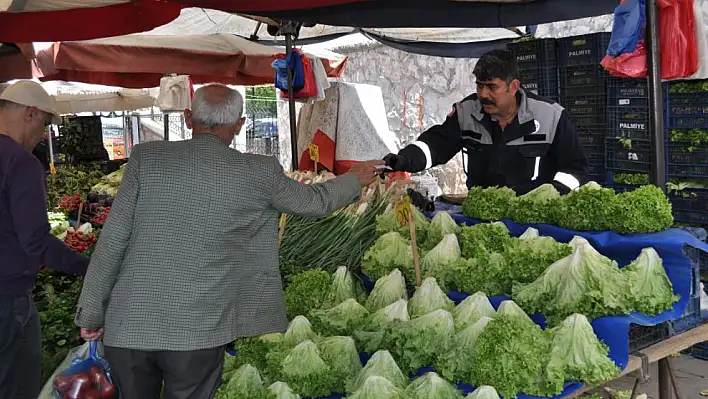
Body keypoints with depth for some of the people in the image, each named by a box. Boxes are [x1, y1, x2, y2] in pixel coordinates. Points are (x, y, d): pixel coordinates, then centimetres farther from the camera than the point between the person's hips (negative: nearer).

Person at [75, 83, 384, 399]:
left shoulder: (146, 157, -3)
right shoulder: (259, 172, -4)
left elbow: (112, 240, -3)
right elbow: (316, 202, 12)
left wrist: (91, 312, 7)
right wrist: (355, 178, 32)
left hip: (127, 325, 2)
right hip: (197, 331, -2)